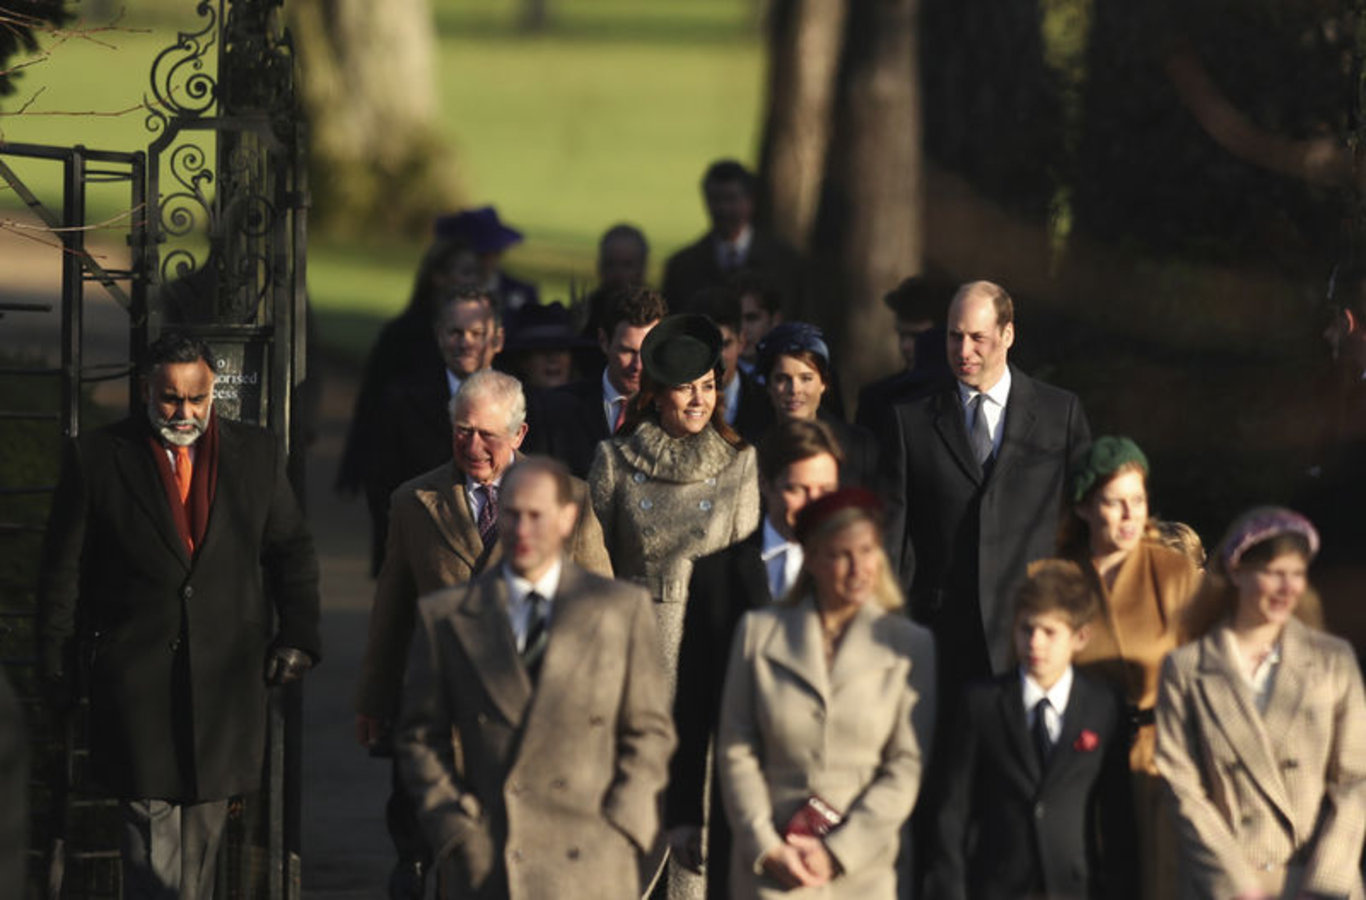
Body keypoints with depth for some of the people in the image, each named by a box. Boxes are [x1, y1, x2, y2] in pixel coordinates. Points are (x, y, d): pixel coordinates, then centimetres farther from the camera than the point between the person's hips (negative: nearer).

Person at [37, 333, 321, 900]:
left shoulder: (257, 454, 8)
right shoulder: (96, 458, 1)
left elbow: (292, 553, 14)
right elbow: (63, 570, 5)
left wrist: (297, 637, 5)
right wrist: (57, 662, 3)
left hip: (227, 675, 2)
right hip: (135, 677, -2)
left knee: (203, 825, 6)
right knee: (150, 820, -9)